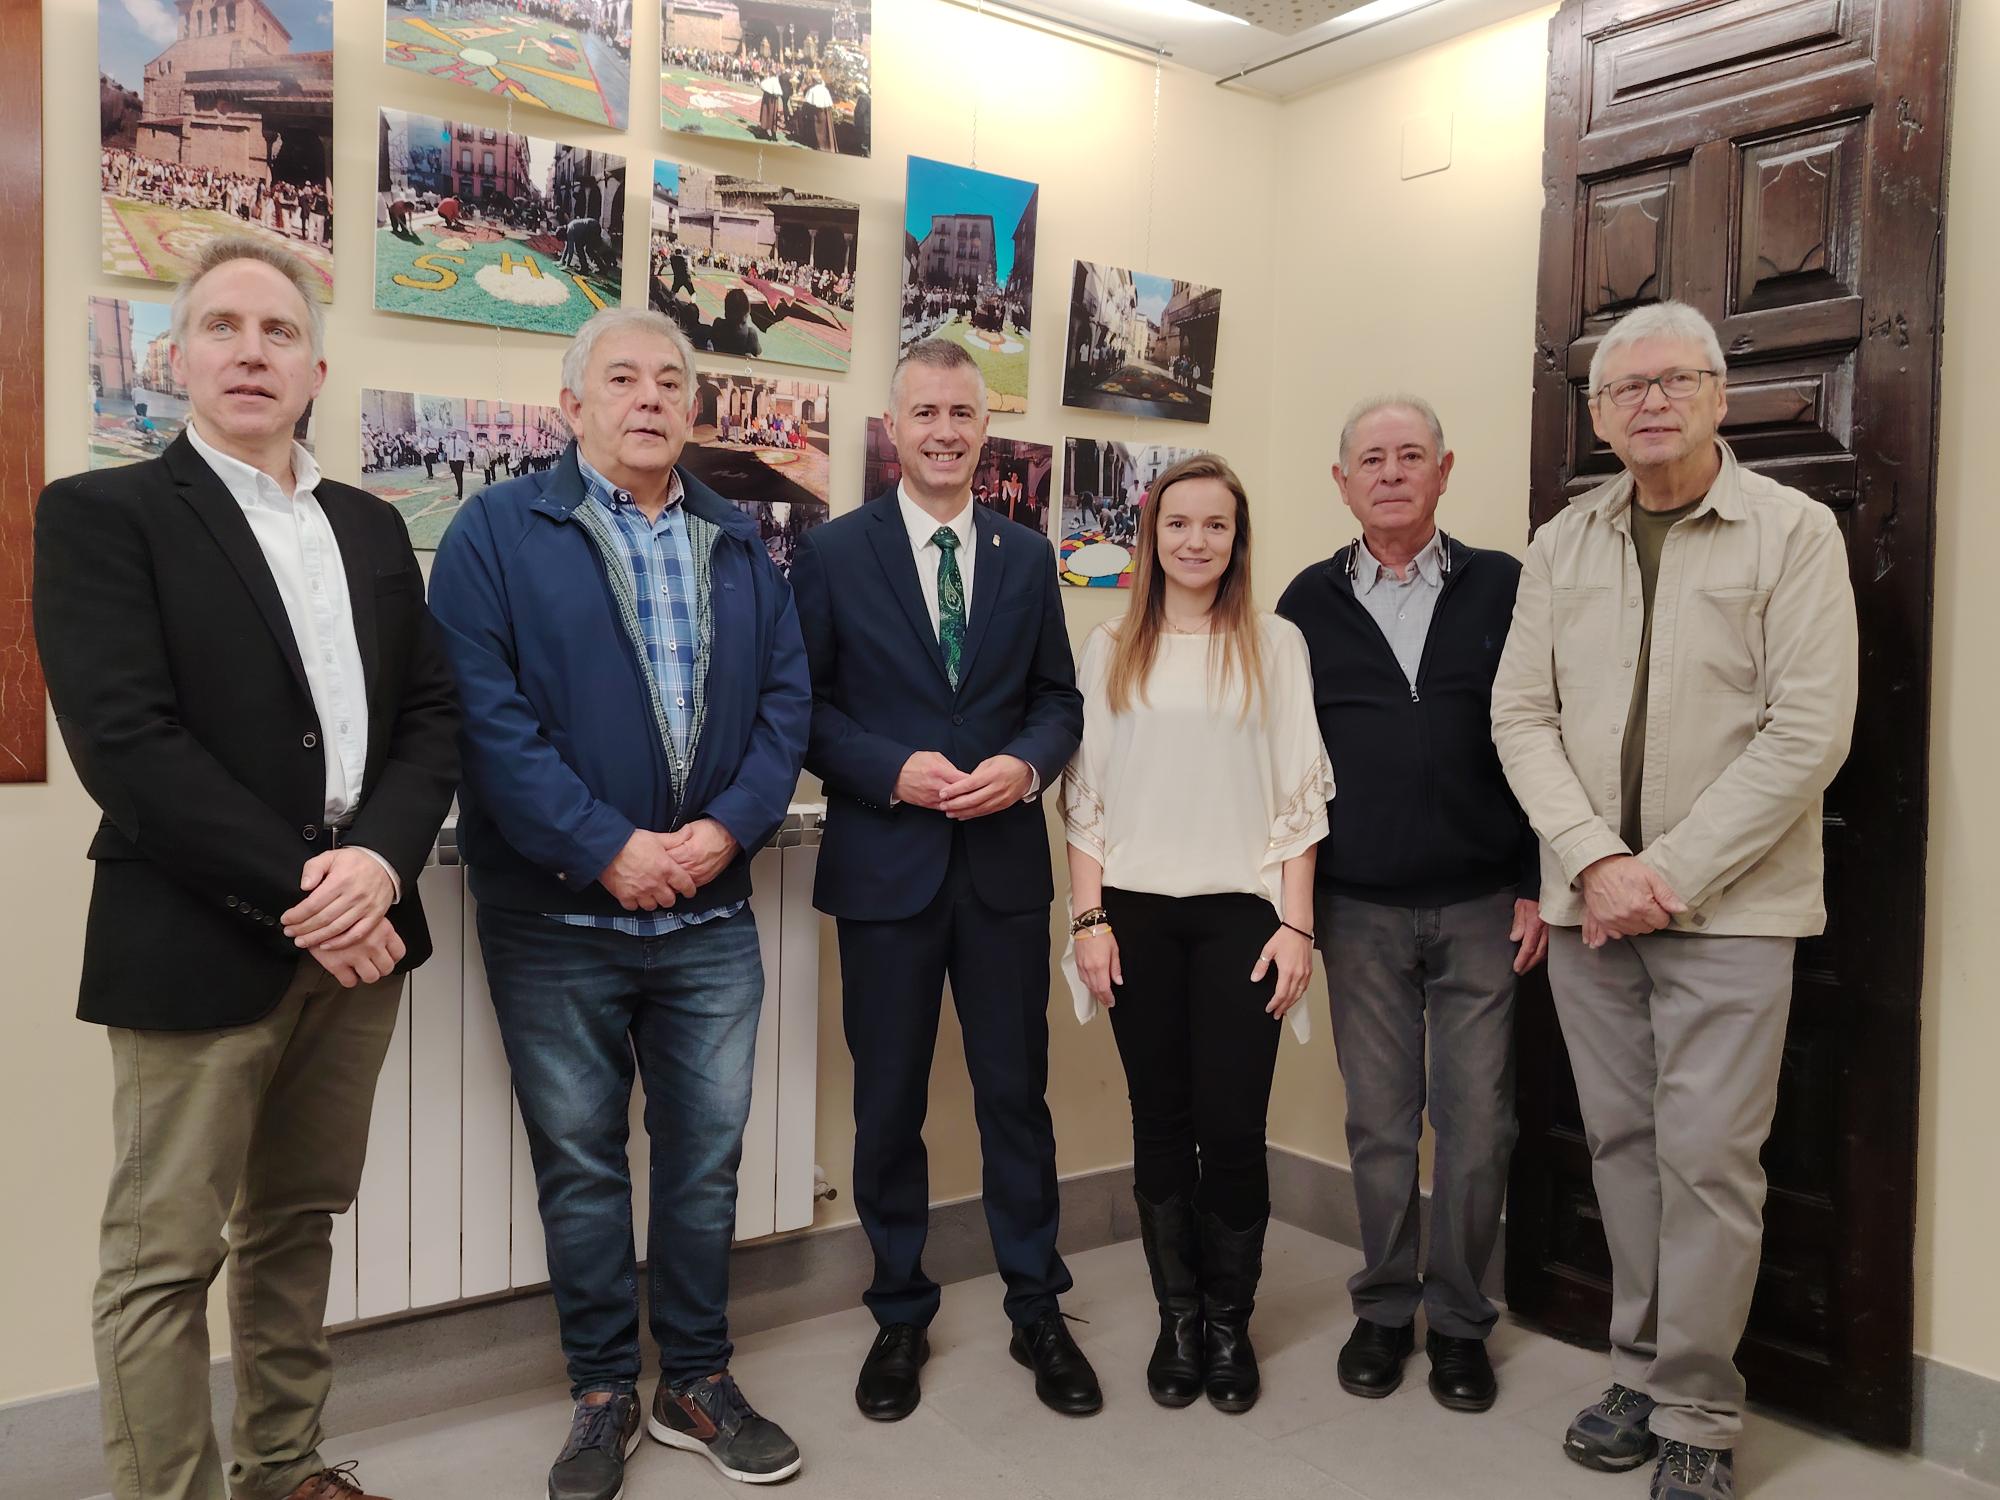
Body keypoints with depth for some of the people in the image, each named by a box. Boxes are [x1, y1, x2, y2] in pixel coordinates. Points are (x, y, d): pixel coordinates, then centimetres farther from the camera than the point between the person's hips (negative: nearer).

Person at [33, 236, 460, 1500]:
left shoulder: (372, 527, 13)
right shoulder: (104, 513, -3)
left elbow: (434, 714, 7)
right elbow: (124, 741, -14)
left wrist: (380, 857, -11)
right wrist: (295, 894, -17)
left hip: (356, 930, 5)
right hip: (202, 943, -5)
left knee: (299, 1224, 18)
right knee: (164, 1255, 5)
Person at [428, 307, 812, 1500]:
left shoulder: (740, 545, 11)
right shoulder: (500, 530, -2)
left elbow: (786, 702, 6)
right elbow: (486, 714, -12)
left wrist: (728, 828, -10)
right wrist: (608, 848, -18)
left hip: (712, 916, 3)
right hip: (558, 918, -3)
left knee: (707, 1159, 11)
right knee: (580, 1165, 10)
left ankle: (698, 1382, 30)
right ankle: (604, 1395, 28)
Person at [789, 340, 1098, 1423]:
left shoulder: (1027, 557, 8)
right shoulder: (831, 552, -1)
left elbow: (1059, 698, 9)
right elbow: (804, 704, -3)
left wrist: (1027, 764, -11)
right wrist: (894, 770, -16)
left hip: (1004, 862, 2)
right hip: (885, 864, -2)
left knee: (1016, 1091, 10)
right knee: (888, 1101, 10)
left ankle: (1036, 1312, 28)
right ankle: (900, 1315, 30)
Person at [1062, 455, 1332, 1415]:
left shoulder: (1275, 645, 4)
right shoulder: (1111, 650, 7)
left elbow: (1300, 796, 2)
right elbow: (1086, 794, 6)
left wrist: (1296, 925, -4)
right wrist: (1089, 918, -2)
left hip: (1240, 912, -1)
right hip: (1138, 911, 1)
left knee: (1232, 1127, -1)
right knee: (1160, 1124, 9)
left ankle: (1230, 1320, 20)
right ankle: (1178, 1316, 24)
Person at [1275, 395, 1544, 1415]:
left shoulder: (1502, 588, 2)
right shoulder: (1310, 603, 5)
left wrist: (1538, 887, -3)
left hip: (1483, 907, 0)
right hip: (1360, 910, 1)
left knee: (1478, 1121, 6)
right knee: (1379, 1122, 9)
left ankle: (1458, 1317, 23)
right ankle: (1384, 1310, 26)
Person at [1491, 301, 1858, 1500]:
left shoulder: (1795, 532, -3)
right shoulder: (1562, 544, 8)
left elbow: (1809, 733, -10)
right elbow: (1523, 716, 3)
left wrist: (1673, 874, -14)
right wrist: (1597, 862, -11)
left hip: (1728, 905, -3)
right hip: (1589, 903, 4)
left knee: (1707, 1158, -1)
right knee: (1623, 1143, 11)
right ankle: (1642, 1370, 26)